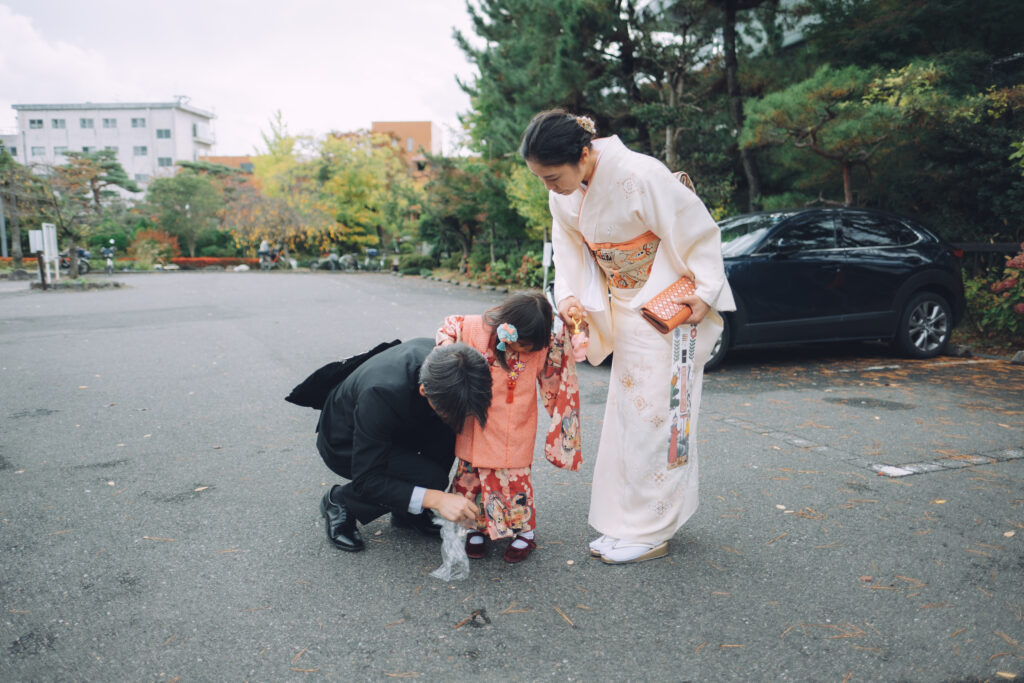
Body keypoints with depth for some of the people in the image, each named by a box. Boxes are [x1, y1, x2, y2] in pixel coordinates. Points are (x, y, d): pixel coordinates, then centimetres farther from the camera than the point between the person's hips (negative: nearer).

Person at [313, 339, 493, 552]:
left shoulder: (443, 358, -24)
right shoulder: (381, 394, -41)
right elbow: (365, 481, -33)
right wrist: (435, 498, -41)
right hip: (345, 444, -6)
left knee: (447, 431, -21)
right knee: (431, 478, -25)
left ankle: (407, 511, 0)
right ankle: (341, 500, -3)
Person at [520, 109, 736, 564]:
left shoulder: (640, 176, -24)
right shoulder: (563, 194, -3)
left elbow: (699, 232, -16)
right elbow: (570, 248, 7)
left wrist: (706, 293, -15)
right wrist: (569, 296, -8)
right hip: (626, 311, 7)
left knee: (655, 413, -6)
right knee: (626, 412, 11)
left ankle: (651, 532, 4)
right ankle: (627, 522, 23)